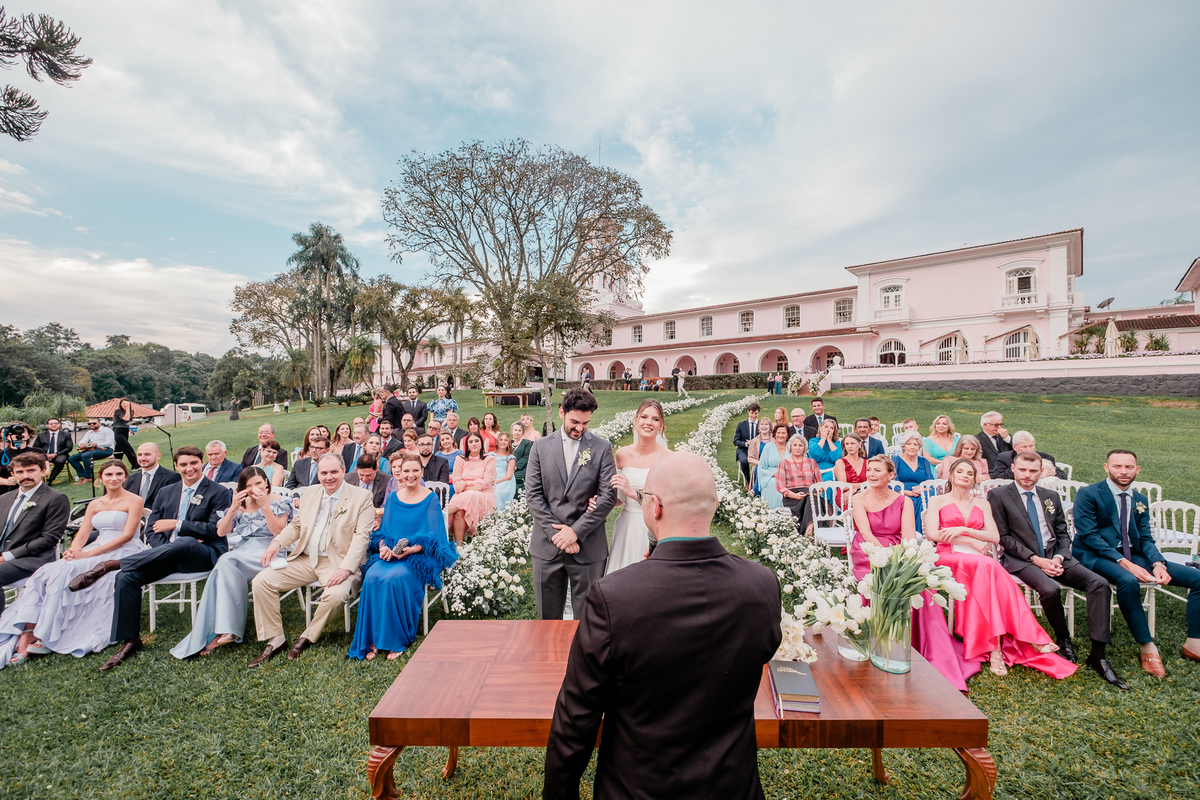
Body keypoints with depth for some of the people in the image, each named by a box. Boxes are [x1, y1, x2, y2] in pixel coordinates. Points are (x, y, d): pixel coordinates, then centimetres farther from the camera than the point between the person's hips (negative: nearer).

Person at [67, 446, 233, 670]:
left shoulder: (219, 493, 0)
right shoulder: (166, 493, 19)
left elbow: (215, 529, -10)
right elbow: (151, 531, 14)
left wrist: (177, 524, -11)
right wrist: (166, 549, -7)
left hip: (204, 554, -6)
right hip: (167, 556, 6)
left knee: (186, 542, -39)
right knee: (126, 577, -18)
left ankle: (110, 564, -26)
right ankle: (130, 640, -6)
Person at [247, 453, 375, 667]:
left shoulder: (362, 497, -8)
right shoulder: (309, 493, 11)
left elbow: (362, 536, -14)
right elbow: (296, 525, 21)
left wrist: (346, 568, -24)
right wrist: (278, 541, -1)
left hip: (337, 563, -5)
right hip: (304, 559, 6)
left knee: (336, 594, -32)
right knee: (261, 581, -8)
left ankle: (308, 638, -2)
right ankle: (275, 640, 5)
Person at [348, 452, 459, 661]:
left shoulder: (431, 499, -1)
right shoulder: (392, 498, 13)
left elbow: (433, 536, -5)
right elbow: (383, 530, 15)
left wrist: (411, 549, -21)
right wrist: (383, 546, -8)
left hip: (420, 555, -4)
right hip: (390, 554, 4)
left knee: (395, 578, -31)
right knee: (372, 576, -26)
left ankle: (398, 640, -13)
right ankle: (374, 639, -13)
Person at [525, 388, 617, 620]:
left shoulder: (602, 448, 0)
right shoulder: (541, 446, 5)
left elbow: (608, 496, -6)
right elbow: (532, 494, 0)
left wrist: (576, 531, -11)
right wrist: (556, 532, -9)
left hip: (588, 546, -1)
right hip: (547, 545, 2)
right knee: (548, 616, 13)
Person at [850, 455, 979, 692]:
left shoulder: (904, 502, 11)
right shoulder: (859, 499, 5)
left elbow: (909, 536, -3)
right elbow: (867, 535, -7)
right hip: (869, 558, -2)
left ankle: (941, 662, -21)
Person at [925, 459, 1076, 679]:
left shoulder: (982, 504, 21)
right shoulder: (938, 501, 10)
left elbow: (995, 537, 8)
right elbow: (932, 533, -6)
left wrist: (963, 529, -7)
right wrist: (971, 541, -7)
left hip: (978, 560, 3)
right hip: (948, 557, -3)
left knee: (987, 570, -33)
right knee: (987, 565, -34)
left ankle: (995, 647, -34)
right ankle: (1028, 637, -31)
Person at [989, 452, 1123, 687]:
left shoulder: (1051, 496, 17)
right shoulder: (998, 495, -1)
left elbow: (1063, 533, 15)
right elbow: (1003, 537, -5)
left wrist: (1059, 557, -5)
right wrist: (1036, 559, -13)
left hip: (1055, 555, 6)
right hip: (1021, 559, -5)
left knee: (1099, 583, -17)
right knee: (1051, 589, -31)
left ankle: (1098, 654, -13)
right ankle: (1063, 640, -1)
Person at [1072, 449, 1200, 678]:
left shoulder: (1140, 500, 15)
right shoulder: (1088, 494, -7)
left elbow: (1146, 538, 9)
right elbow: (1089, 535, -14)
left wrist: (1158, 564, -11)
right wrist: (1123, 562, -22)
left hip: (1134, 556, 7)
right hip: (1097, 556, -7)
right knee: (1128, 580, -36)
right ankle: (1147, 648, -22)